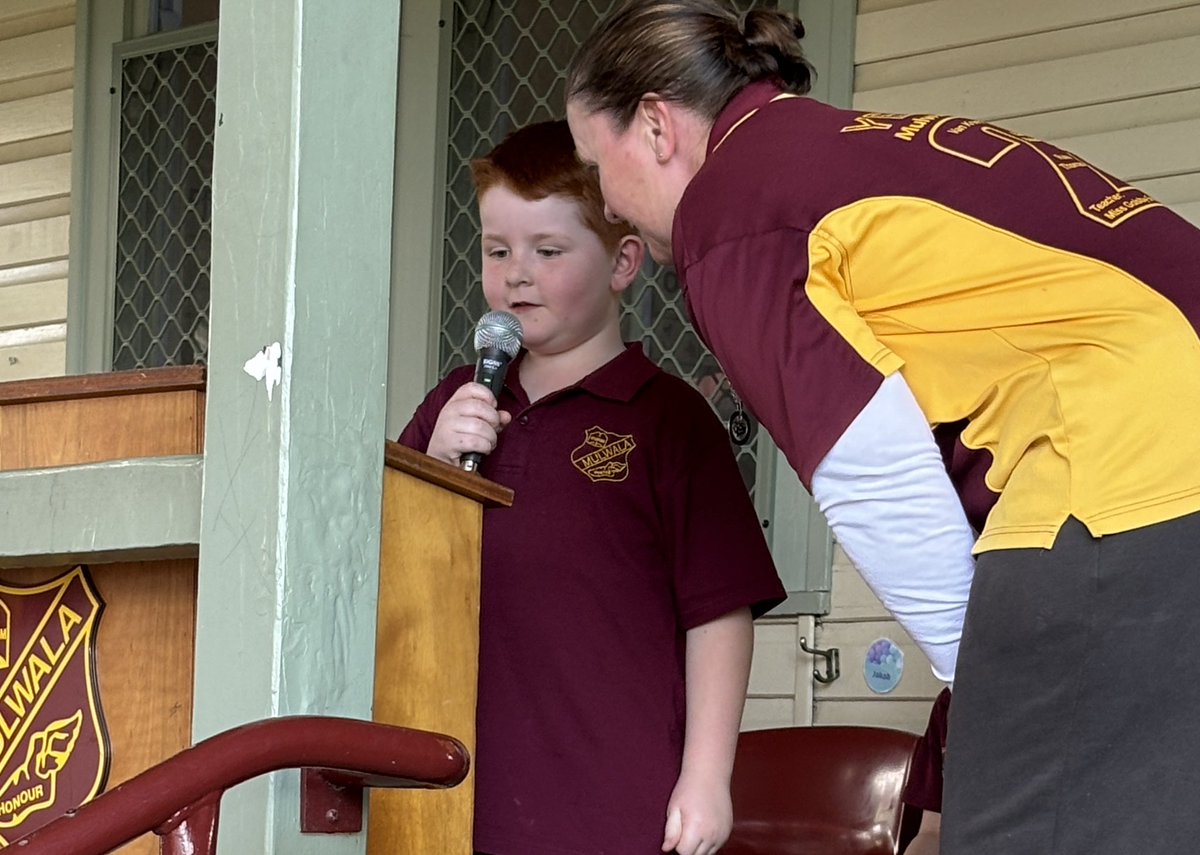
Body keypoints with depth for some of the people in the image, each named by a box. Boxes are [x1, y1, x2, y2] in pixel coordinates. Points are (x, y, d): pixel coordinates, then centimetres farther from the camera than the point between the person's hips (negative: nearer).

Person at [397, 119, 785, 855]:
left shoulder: (669, 419, -1)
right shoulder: (457, 408, 16)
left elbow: (719, 612, -3)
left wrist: (705, 777, -8)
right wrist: (439, 462, -2)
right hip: (470, 794, 5)